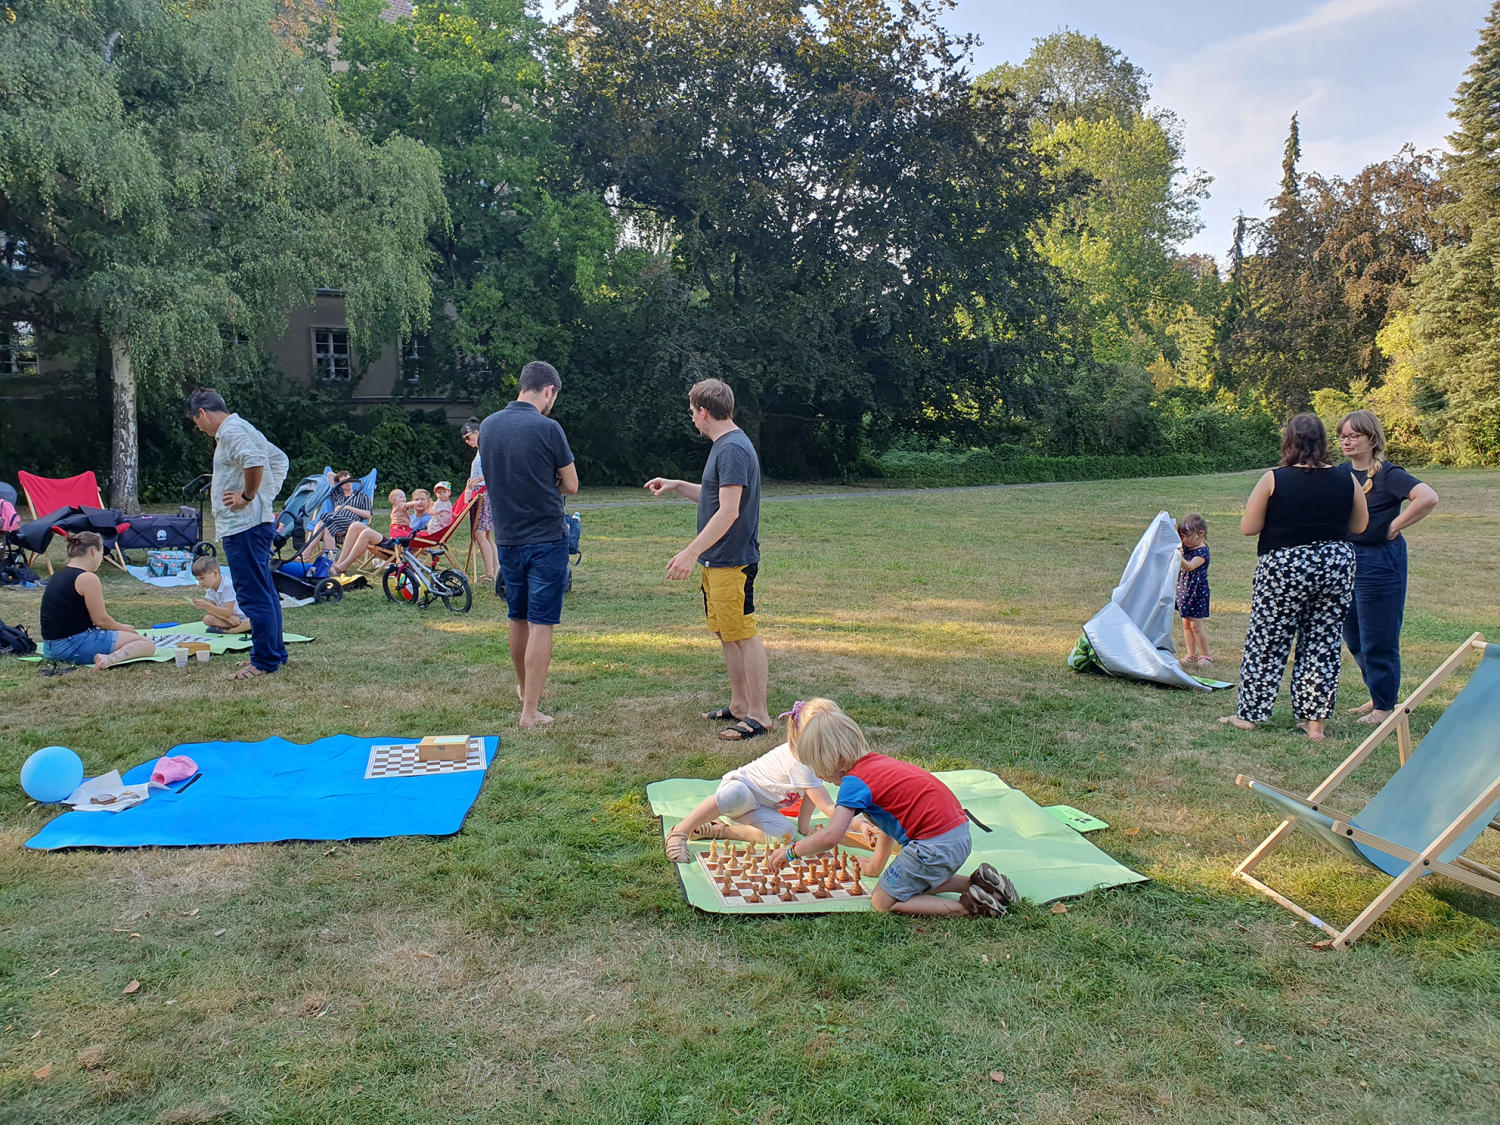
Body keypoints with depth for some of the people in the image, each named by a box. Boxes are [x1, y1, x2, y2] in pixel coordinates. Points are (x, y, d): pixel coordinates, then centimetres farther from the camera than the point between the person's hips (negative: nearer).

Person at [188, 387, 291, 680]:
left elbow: (254, 461, -31)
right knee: (264, 592, 14)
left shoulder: (230, 431, -12)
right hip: (257, 521, 11)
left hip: (243, 525, -11)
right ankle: (274, 653, 21)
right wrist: (269, 492, 17)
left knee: (253, 594, -8)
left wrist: (248, 496, -18)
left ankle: (264, 661, -4)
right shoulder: (243, 429, 20)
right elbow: (279, 459, 28)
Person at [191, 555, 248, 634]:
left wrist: (205, 605, -32)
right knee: (207, 619, -20)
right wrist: (227, 617, -23)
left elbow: (228, 612, -26)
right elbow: (211, 611, -5)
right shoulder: (209, 588, 0)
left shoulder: (229, 585, -22)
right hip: (228, 618, 7)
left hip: (244, 618, -7)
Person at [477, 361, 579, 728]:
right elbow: (571, 486, -6)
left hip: (507, 538, 6)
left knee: (518, 619, 20)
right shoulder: (546, 428, -15)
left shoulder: (488, 425, 3)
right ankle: (530, 711, -2)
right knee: (541, 624, -2)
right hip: (547, 539, -6)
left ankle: (524, 688, 39)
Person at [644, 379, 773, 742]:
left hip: (733, 562, -10)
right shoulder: (724, 446, 15)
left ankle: (759, 716, 4)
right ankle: (739, 705, 27)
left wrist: (690, 553, -23)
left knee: (744, 636, -4)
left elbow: (729, 511, -24)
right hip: (716, 561, 10)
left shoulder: (733, 449, -18)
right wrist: (676, 486, 23)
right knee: (726, 634, 16)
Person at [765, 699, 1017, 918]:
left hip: (934, 845, -10)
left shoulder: (855, 781, -12)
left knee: (882, 902, 2)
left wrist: (790, 851, -4)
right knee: (914, 884, 28)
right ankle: (978, 882, 15)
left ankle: (967, 907, -6)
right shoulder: (878, 762, 16)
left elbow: (830, 837, -19)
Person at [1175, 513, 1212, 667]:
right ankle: (1191, 655, 17)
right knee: (1186, 624, 9)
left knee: (1196, 625, -5)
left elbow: (1190, 566, -30)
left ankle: (1206, 656, 6)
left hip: (1197, 592, -7)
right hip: (1184, 590, 7)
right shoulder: (1187, 548, 6)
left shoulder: (1202, 552, -15)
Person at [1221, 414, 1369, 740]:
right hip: (1336, 566, 3)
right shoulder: (1346, 480, 0)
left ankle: (1248, 714, 15)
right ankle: (1315, 722, 13)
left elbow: (1248, 527, -8)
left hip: (1284, 568, -3)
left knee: (1266, 643, 7)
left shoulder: (1273, 480, -10)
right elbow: (1360, 525, 11)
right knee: (1323, 644, 10)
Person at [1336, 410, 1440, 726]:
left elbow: (1428, 498, -30)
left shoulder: (1388, 474, -15)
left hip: (1380, 562, -8)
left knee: (1378, 640, 0)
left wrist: (1395, 527, -21)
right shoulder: (1341, 473, 6)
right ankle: (1377, 696, 32)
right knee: (1352, 636, 16)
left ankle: (1385, 706, 14)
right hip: (1346, 558, 8)